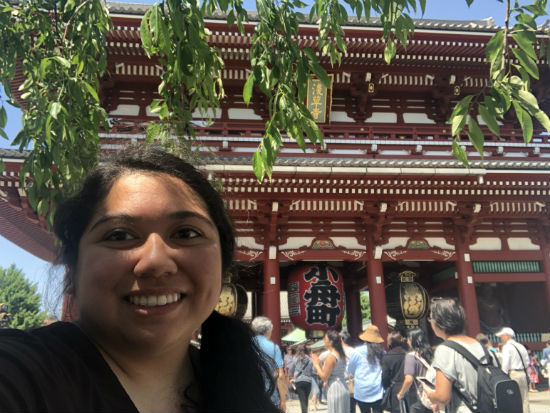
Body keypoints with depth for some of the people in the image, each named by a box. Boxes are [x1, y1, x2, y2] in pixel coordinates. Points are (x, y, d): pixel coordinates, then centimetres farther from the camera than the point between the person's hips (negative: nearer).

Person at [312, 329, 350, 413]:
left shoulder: (330, 356, -16)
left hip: (334, 391, -9)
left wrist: (316, 364, -4)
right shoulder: (341, 355, 9)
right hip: (344, 389, 9)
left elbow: (324, 377, -14)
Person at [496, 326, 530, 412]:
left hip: (513, 374, -7)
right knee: (524, 399, 11)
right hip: (523, 374, 7)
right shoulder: (521, 346, 13)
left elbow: (505, 364, -14)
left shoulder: (507, 347, -9)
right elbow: (527, 362, 15)